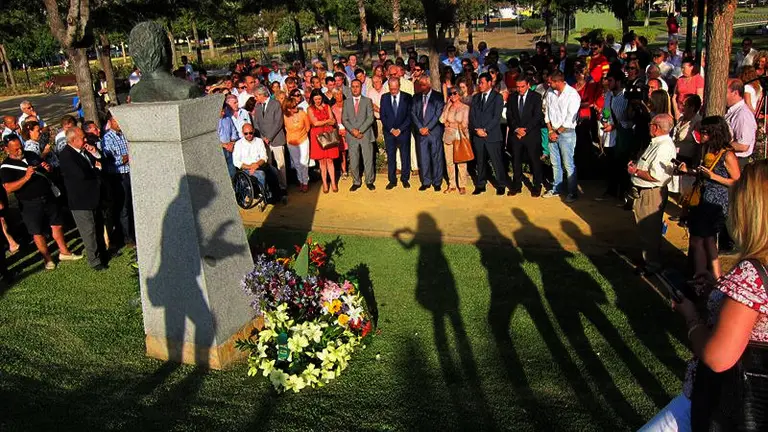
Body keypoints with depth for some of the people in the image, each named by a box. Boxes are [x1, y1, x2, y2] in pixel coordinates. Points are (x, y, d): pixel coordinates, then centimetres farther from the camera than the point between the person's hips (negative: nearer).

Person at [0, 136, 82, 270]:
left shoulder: (31, 155, 5)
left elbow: (48, 172, 17)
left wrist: (48, 168, -7)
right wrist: (26, 177, -30)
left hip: (48, 197, 5)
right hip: (30, 204, -5)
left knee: (57, 225, 13)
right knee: (38, 233, 6)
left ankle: (64, 252, 28)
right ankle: (47, 258, 22)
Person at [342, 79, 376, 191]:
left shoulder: (368, 101, 6)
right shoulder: (346, 102, 12)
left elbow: (370, 118, -3)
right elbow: (344, 119, 5)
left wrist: (360, 130, -12)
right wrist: (352, 130, -11)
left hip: (366, 135, -2)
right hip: (351, 136, 2)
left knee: (368, 160, 0)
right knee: (353, 161, 2)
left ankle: (369, 181, 13)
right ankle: (356, 182, 13)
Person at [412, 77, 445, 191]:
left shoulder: (438, 97, 1)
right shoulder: (416, 98, 13)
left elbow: (438, 114, -6)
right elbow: (413, 113, 7)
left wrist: (428, 128, -11)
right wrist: (420, 128, -6)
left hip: (435, 131, -3)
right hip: (421, 132, 3)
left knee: (437, 157, 0)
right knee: (423, 158, 4)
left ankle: (437, 182, 9)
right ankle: (426, 182, 13)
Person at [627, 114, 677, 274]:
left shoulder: (663, 147, -24)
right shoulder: (658, 142, 10)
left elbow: (656, 176, -29)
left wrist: (635, 172, -17)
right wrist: (636, 164, 6)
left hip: (651, 194, -10)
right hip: (644, 191, 10)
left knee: (649, 230, 3)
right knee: (645, 228, 23)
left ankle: (651, 265, 17)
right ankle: (647, 257, 38)